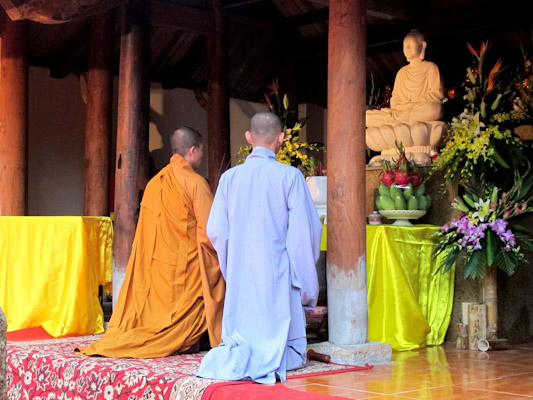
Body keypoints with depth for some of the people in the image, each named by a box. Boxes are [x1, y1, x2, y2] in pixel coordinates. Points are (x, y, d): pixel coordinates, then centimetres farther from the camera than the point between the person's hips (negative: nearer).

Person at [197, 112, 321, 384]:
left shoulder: (229, 177, 3)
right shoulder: (289, 176, -6)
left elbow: (215, 231, 4)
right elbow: (307, 229, -7)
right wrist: (305, 281, 6)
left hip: (239, 276, 3)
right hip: (276, 273, -3)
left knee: (239, 337, 14)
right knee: (291, 352, 6)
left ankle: (234, 354, -17)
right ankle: (265, 359, -23)